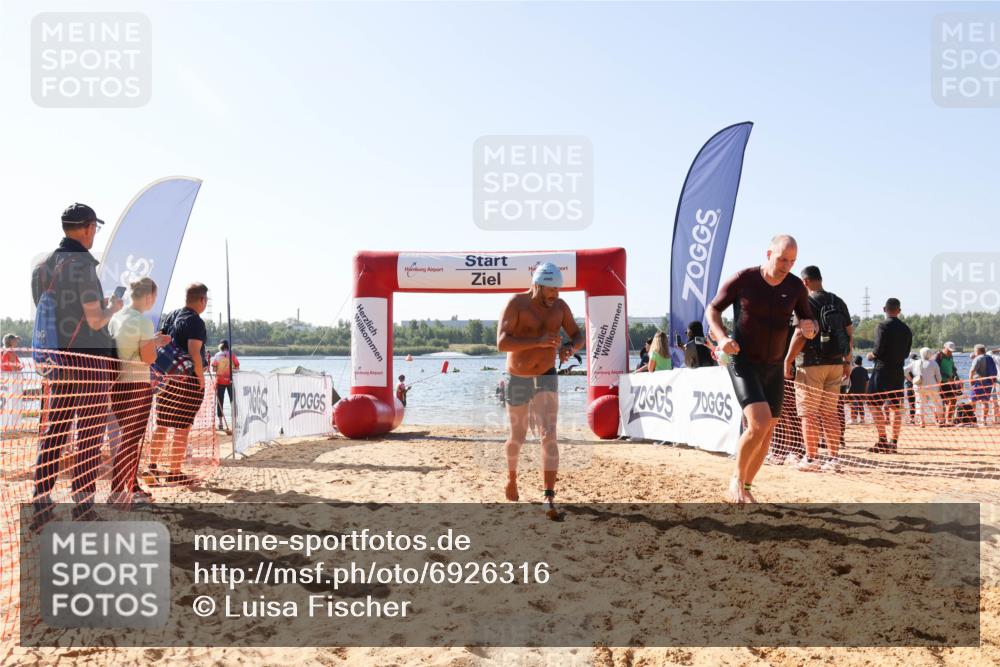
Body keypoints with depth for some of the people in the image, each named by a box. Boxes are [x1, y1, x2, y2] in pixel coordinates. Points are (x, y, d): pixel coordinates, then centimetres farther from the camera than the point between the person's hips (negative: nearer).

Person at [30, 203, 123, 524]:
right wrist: (112, 308, 6)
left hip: (59, 359, 7)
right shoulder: (83, 265, -13)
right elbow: (95, 321, -15)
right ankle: (83, 503, 5)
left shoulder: (41, 267, 10)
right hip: (91, 359, -7)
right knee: (90, 435, 0)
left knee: (53, 431, 10)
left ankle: (41, 501, 10)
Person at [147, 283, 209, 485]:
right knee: (182, 428, -1)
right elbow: (194, 353, -22)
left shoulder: (170, 316, 12)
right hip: (188, 380, -8)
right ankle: (174, 473, 4)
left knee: (161, 424, 17)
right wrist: (201, 377, -12)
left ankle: (153, 465, 26)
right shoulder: (195, 322, -13)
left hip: (167, 376, 8)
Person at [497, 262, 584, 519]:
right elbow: (502, 343, -25)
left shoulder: (560, 306, -3)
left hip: (546, 377, 2)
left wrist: (571, 348, -18)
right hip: (517, 379, -2)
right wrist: (538, 341, -36)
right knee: (518, 436, 13)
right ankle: (511, 476, 43)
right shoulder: (516, 304, -16)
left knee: (549, 435, -15)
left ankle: (548, 497, -18)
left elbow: (578, 335, 7)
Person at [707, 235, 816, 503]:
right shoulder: (743, 280, -11)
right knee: (759, 423, -21)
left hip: (774, 367, 5)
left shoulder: (796, 287, -1)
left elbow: (809, 322, 10)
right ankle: (736, 482, 2)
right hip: (743, 362, -5)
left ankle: (744, 489, 23)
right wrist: (722, 337, -18)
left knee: (768, 430, 6)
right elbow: (712, 309, 0)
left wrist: (809, 328, -16)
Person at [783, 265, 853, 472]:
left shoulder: (807, 302, -9)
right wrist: (847, 361, 19)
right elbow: (849, 333, 13)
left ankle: (810, 459, 2)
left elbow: (801, 334, -17)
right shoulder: (839, 302, 11)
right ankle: (833, 459, 10)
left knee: (809, 414, 0)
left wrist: (787, 361, -11)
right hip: (835, 364, 6)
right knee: (831, 413, 11)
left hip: (811, 364, -6)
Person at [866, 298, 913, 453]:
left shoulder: (883, 326, -9)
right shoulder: (906, 329, 11)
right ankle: (893, 443, 8)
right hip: (898, 372, 7)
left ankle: (882, 440, -12)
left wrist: (870, 355, 5)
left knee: (874, 404, -4)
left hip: (882, 370, -7)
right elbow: (906, 354, 16)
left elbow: (878, 351, -15)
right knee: (895, 407, 8)